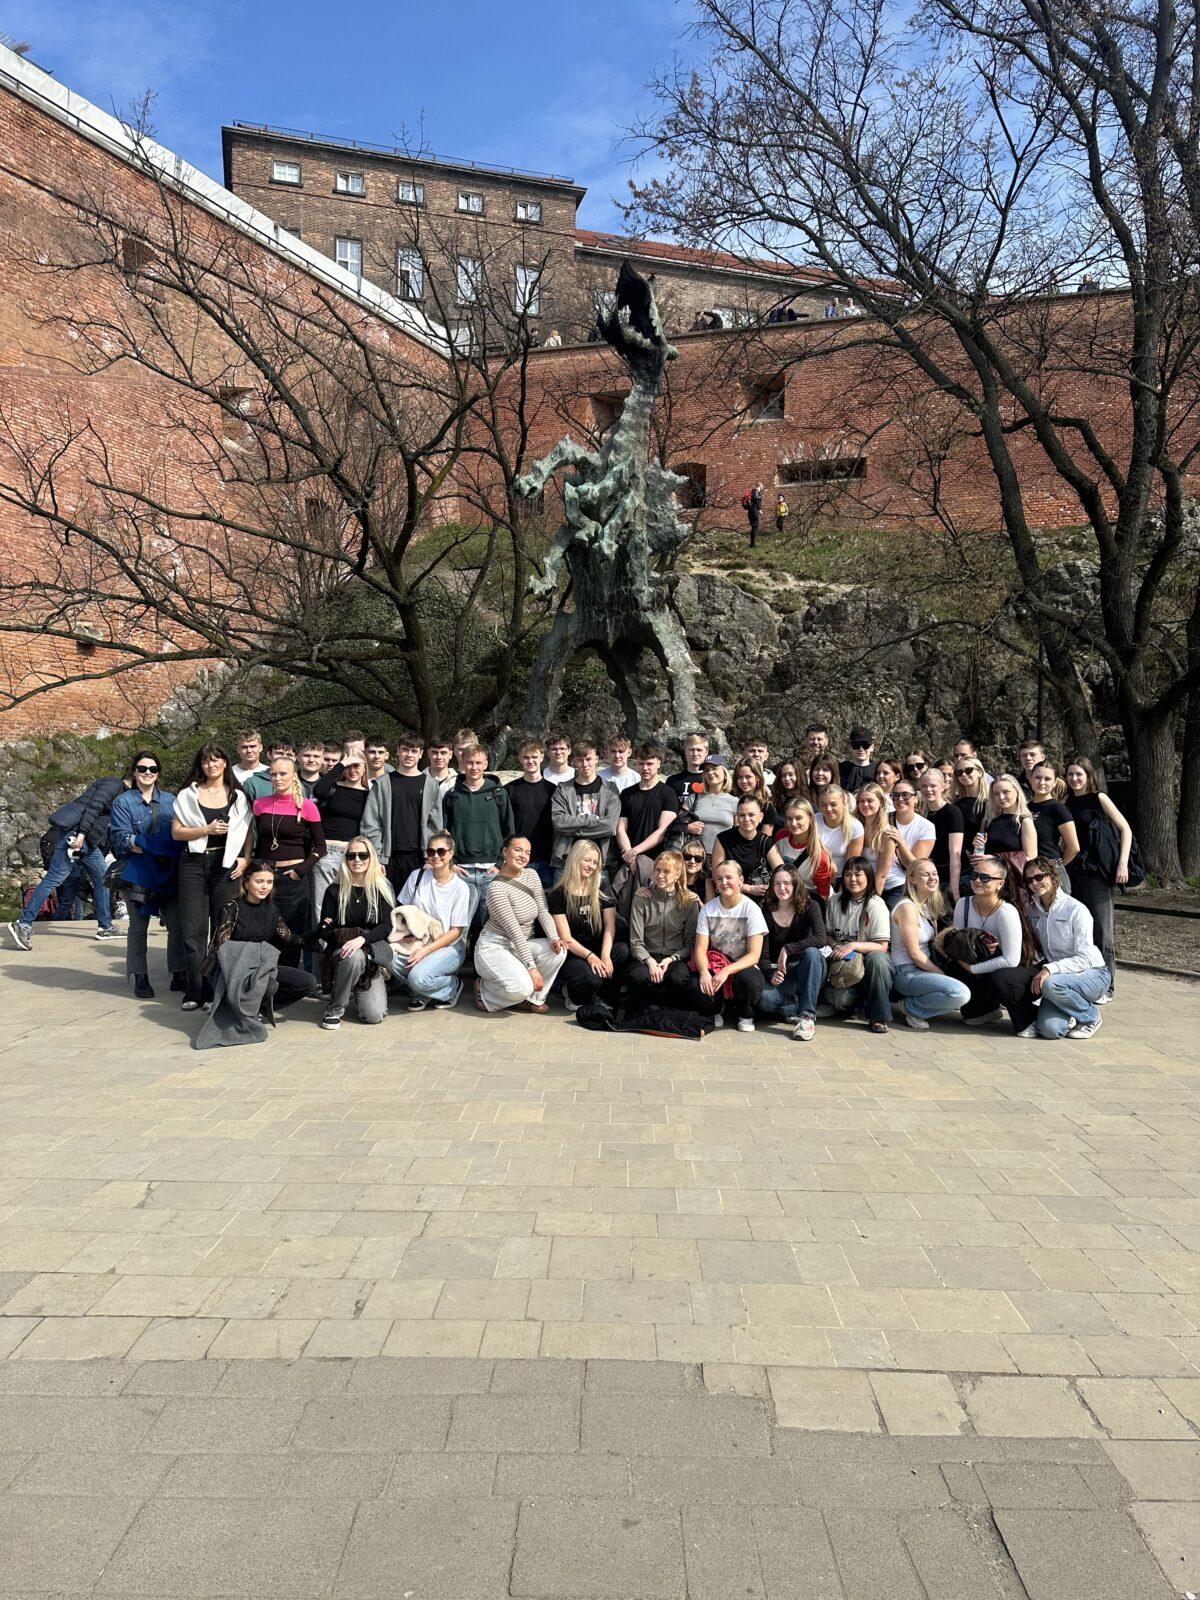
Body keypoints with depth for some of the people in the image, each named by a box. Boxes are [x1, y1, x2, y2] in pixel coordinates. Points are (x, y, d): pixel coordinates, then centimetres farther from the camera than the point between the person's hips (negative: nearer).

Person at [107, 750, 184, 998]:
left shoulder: (170, 800, 10)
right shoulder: (123, 802, 1)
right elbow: (121, 839, -8)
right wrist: (154, 850, -18)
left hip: (169, 874, 3)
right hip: (138, 873, -2)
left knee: (177, 925, 0)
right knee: (138, 927, 5)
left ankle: (179, 975, 11)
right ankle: (140, 979, 13)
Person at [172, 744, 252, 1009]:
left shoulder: (238, 796, 8)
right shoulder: (188, 795, 7)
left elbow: (247, 832, 9)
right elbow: (176, 832, 2)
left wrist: (245, 859, -5)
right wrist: (207, 830, -11)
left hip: (227, 865, 0)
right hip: (193, 865, 0)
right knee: (193, 929, -1)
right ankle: (196, 990, 4)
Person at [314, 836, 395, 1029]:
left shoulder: (383, 888, 2)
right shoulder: (335, 891, 2)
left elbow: (387, 926, -7)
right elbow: (322, 931, 0)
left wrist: (362, 939, -26)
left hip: (373, 956, 1)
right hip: (341, 951, 0)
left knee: (374, 1015, -18)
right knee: (354, 957, -39)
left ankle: (357, 989, 19)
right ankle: (335, 1009, -15)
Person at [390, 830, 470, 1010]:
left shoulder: (460, 888, -7)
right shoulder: (417, 876, 2)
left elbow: (456, 931, -7)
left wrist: (426, 950, -18)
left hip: (448, 947, -4)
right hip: (416, 942, 4)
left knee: (418, 977, -31)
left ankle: (452, 987, 2)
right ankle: (419, 993, 0)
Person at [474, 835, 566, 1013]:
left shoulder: (531, 875, 3)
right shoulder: (496, 888, -20)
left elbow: (543, 911, -3)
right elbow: (513, 930, -24)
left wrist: (554, 938, -22)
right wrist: (531, 966, -28)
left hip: (520, 945, 8)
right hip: (494, 947, -8)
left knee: (558, 950, -19)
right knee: (522, 986, -31)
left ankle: (532, 999, -3)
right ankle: (484, 990, 1)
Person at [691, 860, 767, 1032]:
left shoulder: (751, 909, -9)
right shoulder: (708, 909, -2)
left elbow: (754, 955, -14)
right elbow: (700, 949, -6)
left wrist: (726, 971, -28)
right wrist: (704, 972, -28)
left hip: (742, 967, -1)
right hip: (714, 965, 2)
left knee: (749, 980, -37)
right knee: (696, 987, -31)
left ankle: (745, 1015, 0)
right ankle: (715, 1011, 7)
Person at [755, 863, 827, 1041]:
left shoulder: (810, 906, -7)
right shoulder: (766, 913, -4)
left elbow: (820, 939, -25)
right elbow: (763, 954, -8)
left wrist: (788, 949, -32)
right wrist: (770, 975, -29)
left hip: (807, 972, 0)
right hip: (779, 974, 0)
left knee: (811, 952, -36)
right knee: (764, 998, -32)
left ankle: (807, 1016, -31)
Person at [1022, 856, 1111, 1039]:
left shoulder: (1076, 910, -14)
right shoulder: (1033, 910, 3)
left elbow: (1084, 959, -17)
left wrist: (1050, 969, -29)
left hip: (1092, 975, -3)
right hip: (1058, 975, 3)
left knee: (1051, 984, -36)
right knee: (1050, 1029, -23)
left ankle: (1092, 1016, -8)